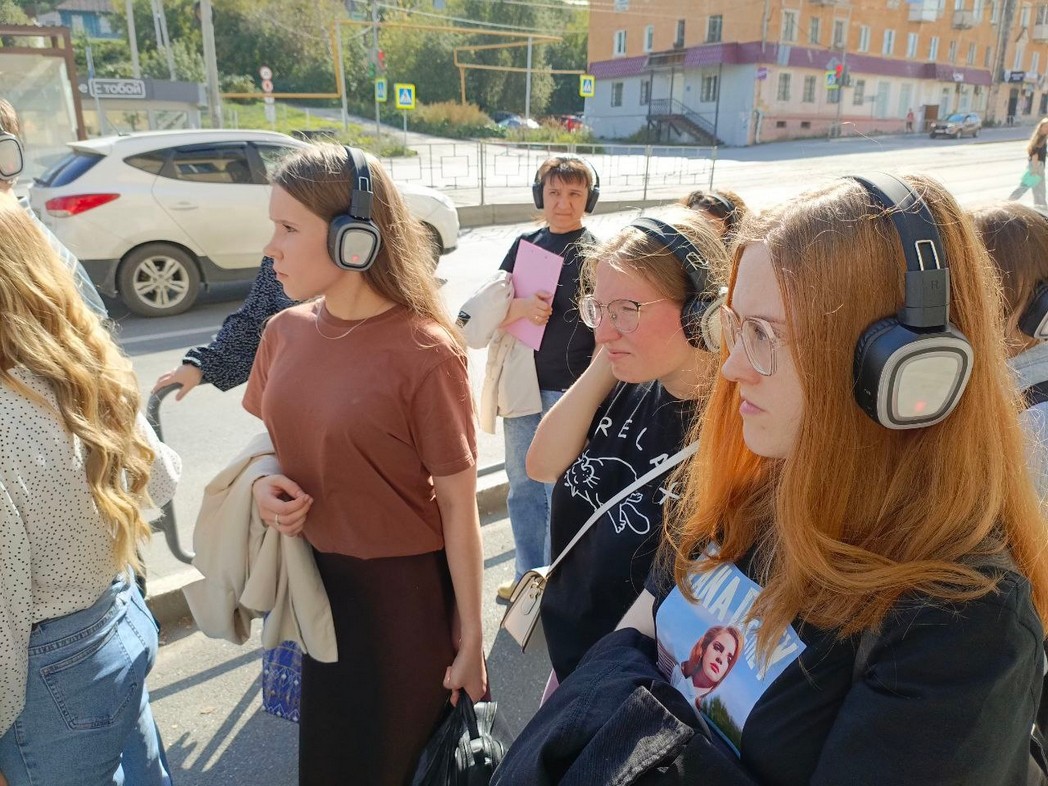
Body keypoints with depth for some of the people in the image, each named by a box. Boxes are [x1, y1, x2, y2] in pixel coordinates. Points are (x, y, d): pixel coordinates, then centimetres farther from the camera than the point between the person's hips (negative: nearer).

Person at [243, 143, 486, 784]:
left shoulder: (425, 352, -20)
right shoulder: (286, 331, -2)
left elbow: (458, 505, -16)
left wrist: (471, 634, -11)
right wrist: (264, 484, -9)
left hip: (404, 589, -5)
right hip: (309, 579, 6)